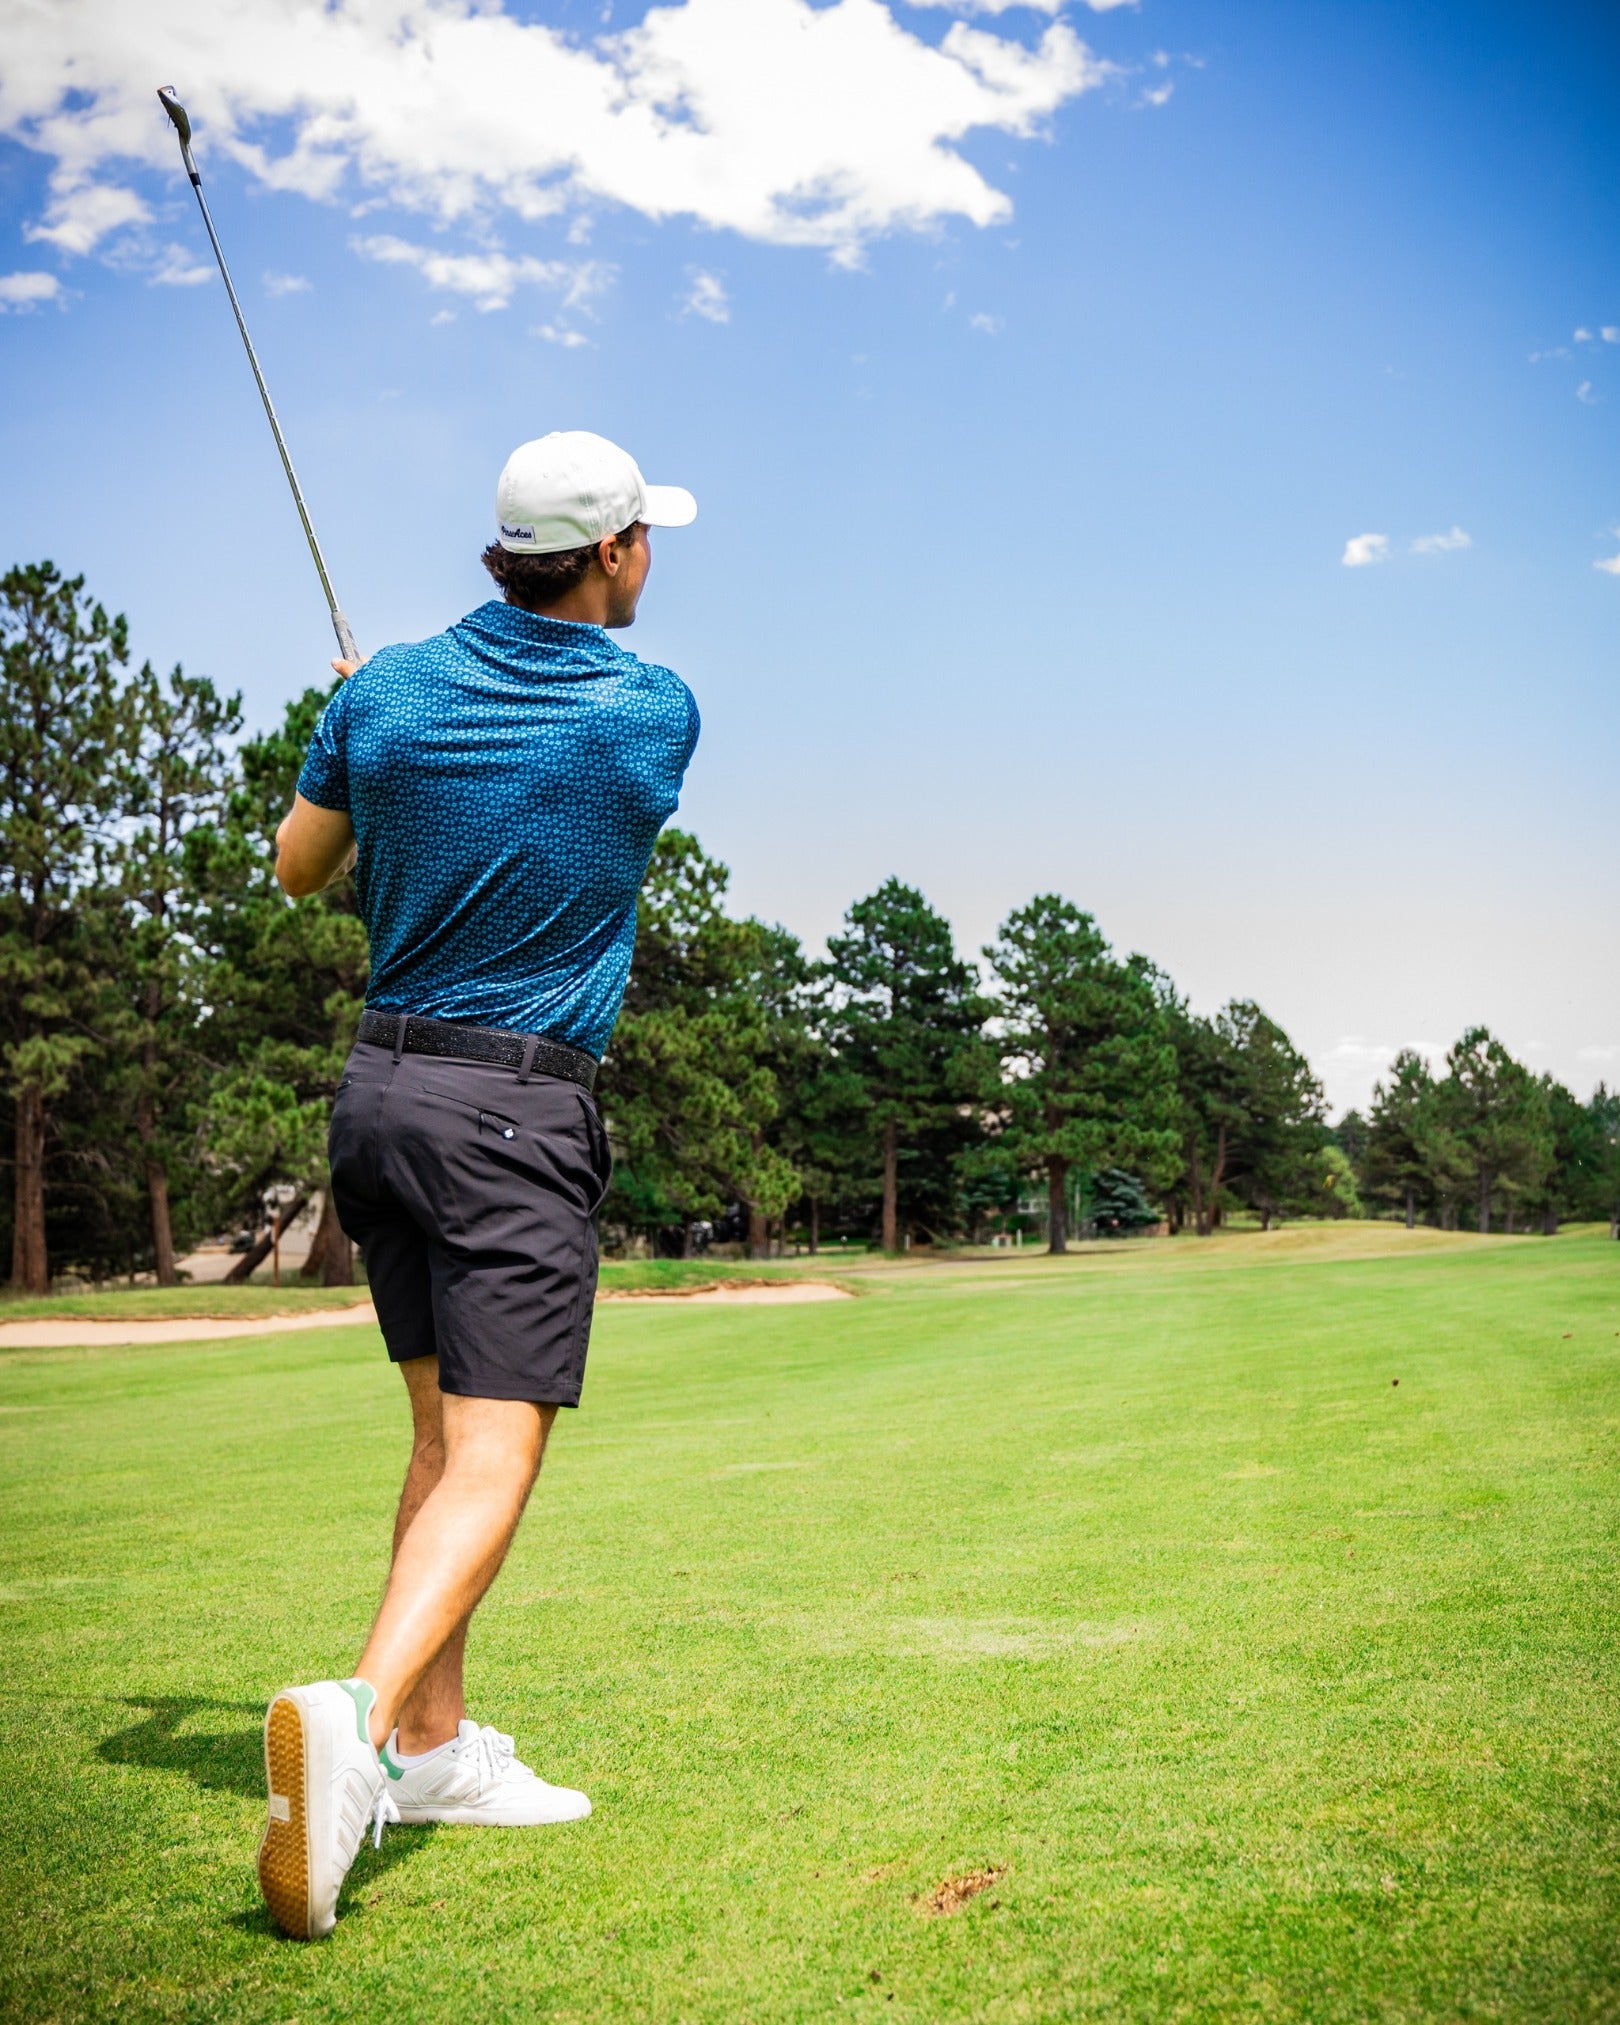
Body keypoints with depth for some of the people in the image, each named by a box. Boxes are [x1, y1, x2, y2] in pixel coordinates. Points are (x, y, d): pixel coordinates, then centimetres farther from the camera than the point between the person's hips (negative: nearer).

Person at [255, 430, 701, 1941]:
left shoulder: (387, 690, 3)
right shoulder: (657, 712, -5)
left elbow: (299, 869, 16)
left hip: (379, 1088, 6)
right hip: (518, 1110, -5)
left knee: (444, 1432, 16)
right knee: (493, 1458, -8)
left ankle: (432, 1744, 20)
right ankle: (359, 1714, -29)